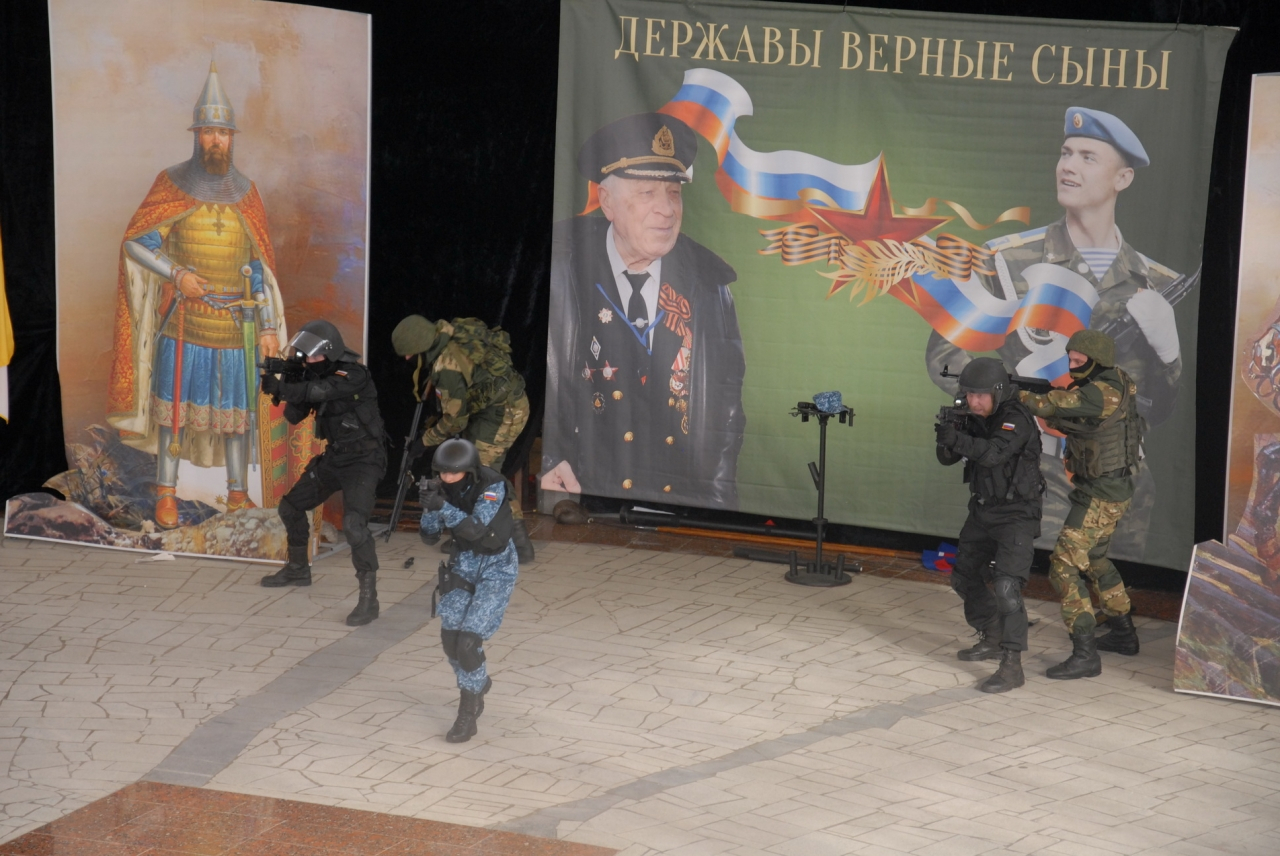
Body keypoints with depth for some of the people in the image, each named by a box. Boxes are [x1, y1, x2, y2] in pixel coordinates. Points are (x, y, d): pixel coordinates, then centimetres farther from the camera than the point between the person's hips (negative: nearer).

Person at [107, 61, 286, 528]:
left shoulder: (246, 194, 6)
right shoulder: (171, 186, 0)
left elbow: (261, 267, 8)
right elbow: (135, 243, 0)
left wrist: (269, 328, 4)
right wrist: (176, 275, -14)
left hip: (237, 324, 2)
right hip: (184, 321, -2)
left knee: (238, 409, 7)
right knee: (173, 405, 1)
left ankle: (238, 494, 18)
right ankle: (166, 495, 10)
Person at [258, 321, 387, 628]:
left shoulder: (353, 376, -21)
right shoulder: (315, 375, 3)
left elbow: (318, 392, -37)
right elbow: (294, 416, 3)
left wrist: (281, 388, -30)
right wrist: (288, 385, -14)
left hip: (362, 461, -9)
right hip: (333, 457, 9)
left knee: (354, 524, -27)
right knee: (290, 507, 18)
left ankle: (369, 599, -24)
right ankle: (298, 569, 40)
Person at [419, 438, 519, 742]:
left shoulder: (492, 486, -27)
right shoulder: (442, 487, -12)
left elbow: (475, 528, -36)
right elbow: (429, 535, -10)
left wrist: (443, 507, -49)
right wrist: (429, 507, -30)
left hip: (496, 569, -6)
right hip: (464, 563, 6)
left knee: (469, 640, -14)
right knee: (450, 637, 6)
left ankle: (467, 716, -2)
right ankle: (478, 683, 36)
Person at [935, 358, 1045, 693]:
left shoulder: (1016, 419, -22)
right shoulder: (975, 419, 1)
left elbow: (994, 452, -38)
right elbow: (947, 458, -1)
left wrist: (959, 440, -52)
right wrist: (947, 441, -23)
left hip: (1016, 515, -9)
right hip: (982, 511, 9)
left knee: (1006, 585, -20)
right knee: (964, 577, 18)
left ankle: (1012, 666, -20)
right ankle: (992, 640, 36)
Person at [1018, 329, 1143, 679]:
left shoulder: (1105, 393, -24)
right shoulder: (1106, 385, 7)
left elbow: (1051, 405, -31)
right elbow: (1065, 420, 3)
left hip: (1102, 495, -11)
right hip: (1106, 489, 11)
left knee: (1064, 566, -13)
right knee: (1094, 559, 28)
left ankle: (1084, 654, -16)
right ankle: (1124, 634, 42)